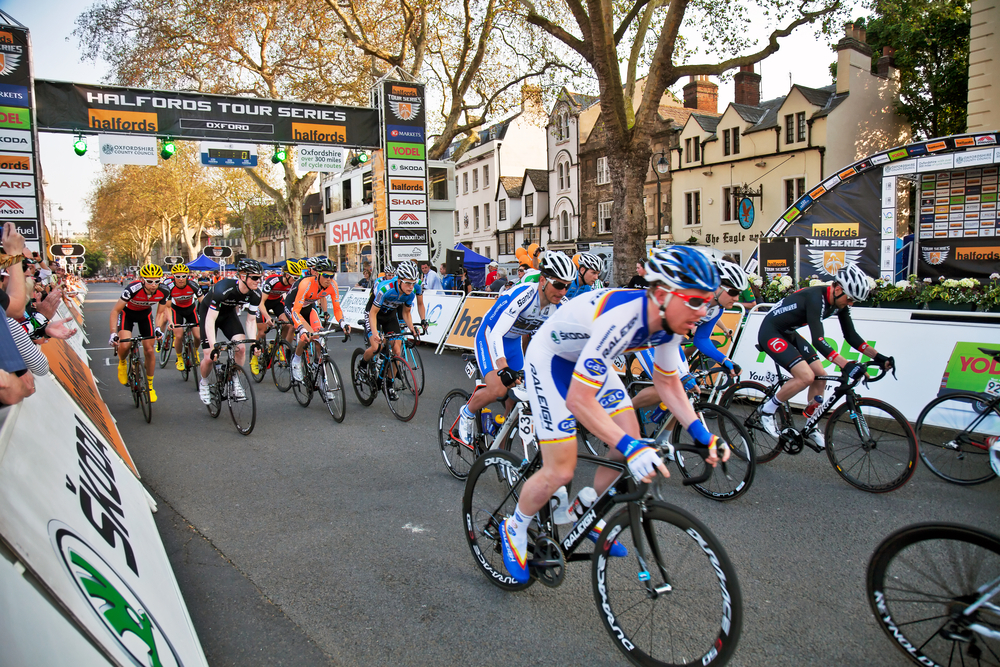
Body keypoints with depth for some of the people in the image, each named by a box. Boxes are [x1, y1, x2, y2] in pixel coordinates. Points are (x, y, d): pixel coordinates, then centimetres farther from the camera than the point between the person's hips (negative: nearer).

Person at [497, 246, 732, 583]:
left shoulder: (669, 321, -14)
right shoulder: (621, 318, -40)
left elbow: (668, 383, 2)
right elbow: (578, 399, -40)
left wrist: (701, 433, -10)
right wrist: (630, 447, -46)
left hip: (590, 360, 8)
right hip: (550, 359, -8)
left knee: (633, 443, 0)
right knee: (560, 471, -9)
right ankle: (515, 529, 20)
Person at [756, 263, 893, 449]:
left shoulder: (839, 302, -3)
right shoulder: (816, 298, -30)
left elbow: (851, 336, 3)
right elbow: (818, 341, -38)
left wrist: (878, 356, -9)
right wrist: (845, 365, -47)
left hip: (788, 333, 9)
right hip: (770, 333, -9)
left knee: (820, 376, 4)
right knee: (806, 376, -23)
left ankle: (811, 428, 19)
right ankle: (767, 410, -5)